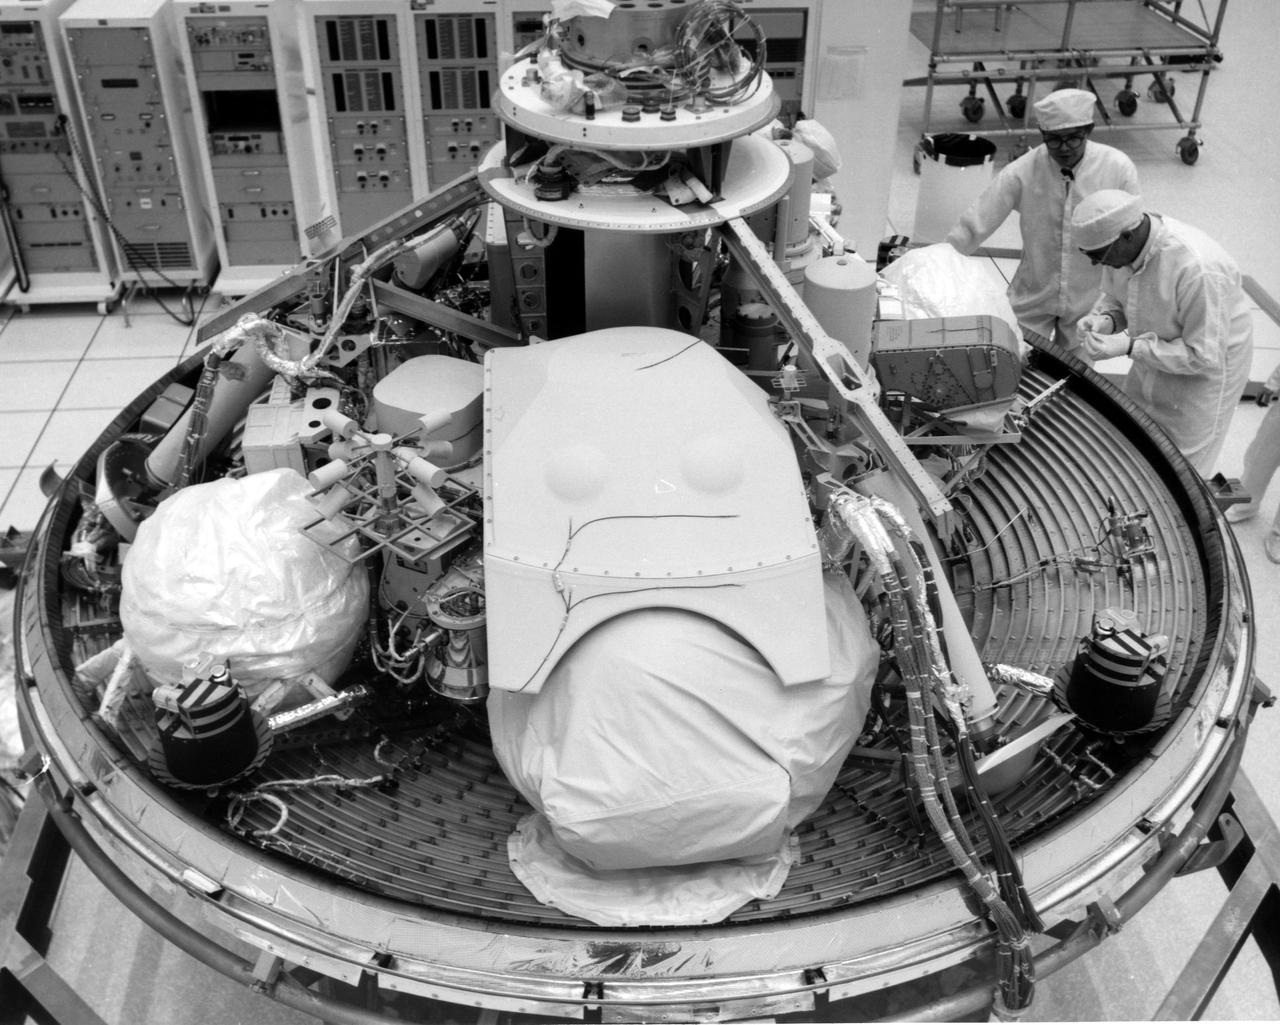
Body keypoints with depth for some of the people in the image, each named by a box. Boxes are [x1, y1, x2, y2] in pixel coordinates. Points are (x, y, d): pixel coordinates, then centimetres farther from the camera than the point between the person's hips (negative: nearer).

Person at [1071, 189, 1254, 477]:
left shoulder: (1199, 270, -39)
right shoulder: (1121, 247, -17)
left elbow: (1205, 356, -30)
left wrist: (1130, 346, -33)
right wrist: (1105, 319, -18)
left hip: (1204, 373, -7)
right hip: (1152, 364, 7)